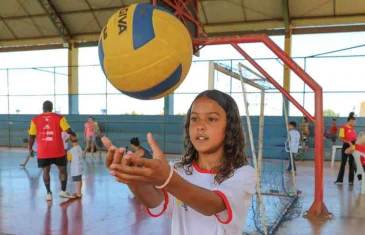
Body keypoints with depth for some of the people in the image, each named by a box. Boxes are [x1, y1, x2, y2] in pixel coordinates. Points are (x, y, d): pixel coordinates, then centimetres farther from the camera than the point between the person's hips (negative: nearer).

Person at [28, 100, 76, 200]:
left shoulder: (35, 119, 3)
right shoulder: (59, 117, -3)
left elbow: (32, 136, 5)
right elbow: (68, 131, -9)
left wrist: (30, 149, 16)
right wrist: (74, 135, 13)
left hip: (43, 151, 2)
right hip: (57, 150, -1)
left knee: (46, 171, 11)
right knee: (63, 170, 11)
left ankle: (48, 193, 10)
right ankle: (63, 191, 8)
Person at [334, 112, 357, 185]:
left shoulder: (352, 128, 11)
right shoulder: (343, 127, -11)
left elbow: (354, 137, 18)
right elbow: (341, 138, -15)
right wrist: (348, 142, -26)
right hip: (346, 146, -7)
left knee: (352, 163, 8)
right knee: (343, 163, -1)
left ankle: (351, 180, 14)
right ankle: (340, 180, 7)